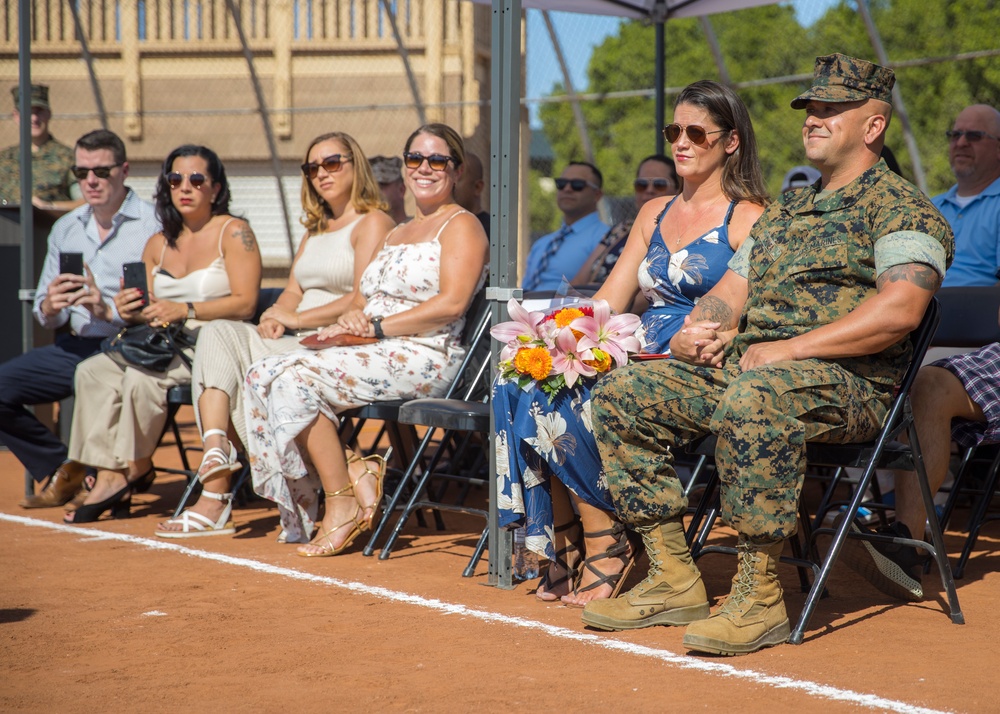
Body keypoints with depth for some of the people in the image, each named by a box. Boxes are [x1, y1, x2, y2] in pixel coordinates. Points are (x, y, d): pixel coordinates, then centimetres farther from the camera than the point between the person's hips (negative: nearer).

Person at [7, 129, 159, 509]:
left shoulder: (152, 225, -5)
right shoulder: (65, 228, 16)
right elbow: (44, 316, 16)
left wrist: (108, 310, -26)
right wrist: (49, 308, -7)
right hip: (72, 346, 7)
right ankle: (60, 470, 6)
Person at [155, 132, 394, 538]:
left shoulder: (372, 223, -1)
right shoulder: (315, 229, 28)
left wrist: (296, 319, -10)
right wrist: (275, 316, -2)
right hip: (298, 344, 8)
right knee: (218, 333, -16)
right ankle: (217, 450, -33)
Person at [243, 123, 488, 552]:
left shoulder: (461, 226, 0)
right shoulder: (397, 235, 26)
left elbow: (452, 303, -14)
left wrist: (378, 327, -16)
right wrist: (351, 319, -4)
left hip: (424, 358, -9)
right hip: (375, 355, 9)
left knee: (298, 380, -26)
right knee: (263, 376, -12)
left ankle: (342, 506, -19)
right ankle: (354, 472, -14)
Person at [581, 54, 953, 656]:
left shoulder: (900, 207, -1)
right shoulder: (784, 211, 26)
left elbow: (900, 309, -18)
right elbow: (730, 293, 25)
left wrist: (790, 349, -21)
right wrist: (694, 332, 0)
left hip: (847, 381, -8)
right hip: (738, 367, 9)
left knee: (754, 399, -41)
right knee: (621, 393, -6)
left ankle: (759, 596, -33)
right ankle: (674, 580, -5)